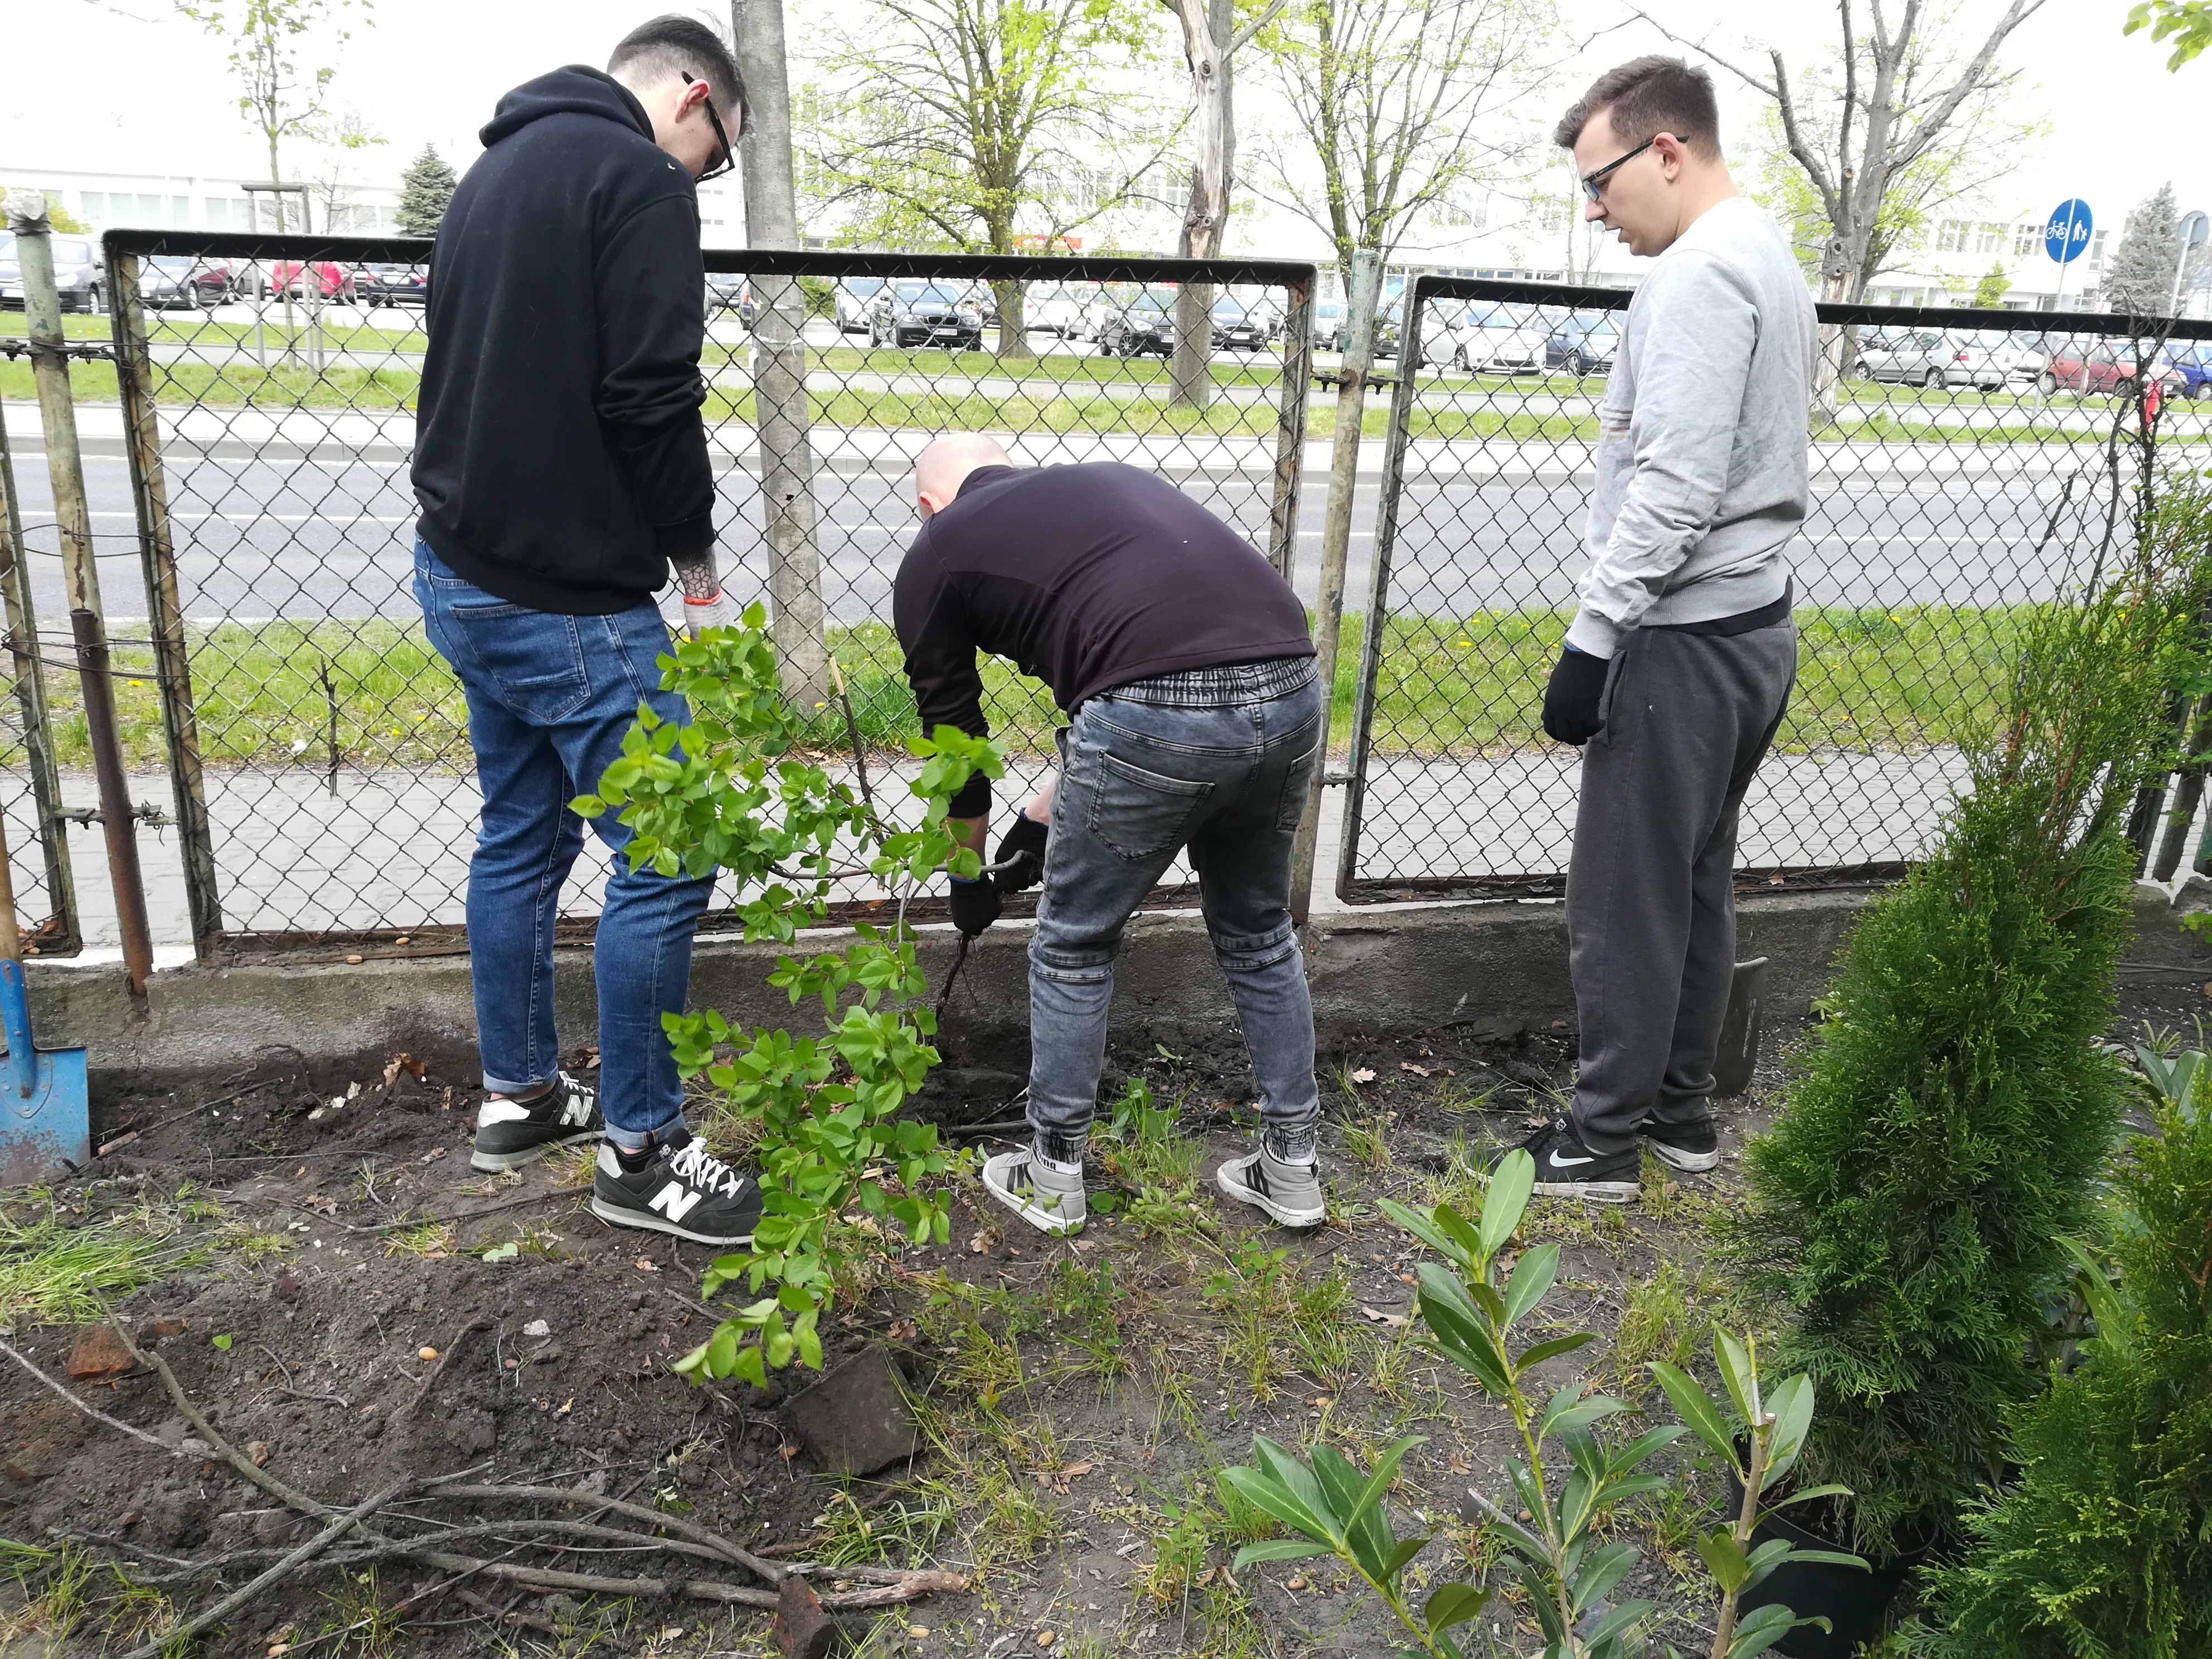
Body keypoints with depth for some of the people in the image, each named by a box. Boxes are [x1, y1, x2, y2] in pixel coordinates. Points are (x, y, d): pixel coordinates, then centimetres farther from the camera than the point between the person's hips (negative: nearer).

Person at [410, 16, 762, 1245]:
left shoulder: (498, 170, 19)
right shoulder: (640, 178, -11)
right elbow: (649, 398, -19)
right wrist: (696, 561, -6)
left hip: (464, 575, 10)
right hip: (568, 601, -10)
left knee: (523, 837, 18)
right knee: (664, 859, -2)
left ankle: (521, 1095, 30)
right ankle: (639, 1152, 8)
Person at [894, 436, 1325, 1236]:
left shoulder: (935, 554, 18)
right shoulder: (1107, 480, 34)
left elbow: (954, 739, 25)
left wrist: (969, 878, 41)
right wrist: (1046, 815, 44)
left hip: (1163, 718, -6)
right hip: (1290, 692, 6)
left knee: (1074, 948, 18)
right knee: (1258, 933, 27)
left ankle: (1053, 1177, 33)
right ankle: (1291, 1168, 37)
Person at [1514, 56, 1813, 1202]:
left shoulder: (1696, 275, -14)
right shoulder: (1769, 259, 18)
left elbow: (1673, 488, -22)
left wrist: (1592, 640, -19)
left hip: (1684, 637, -10)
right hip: (1754, 624, 10)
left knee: (1625, 898, -2)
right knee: (1695, 885, 16)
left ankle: (1605, 1139, 9)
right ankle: (1680, 1112, 26)